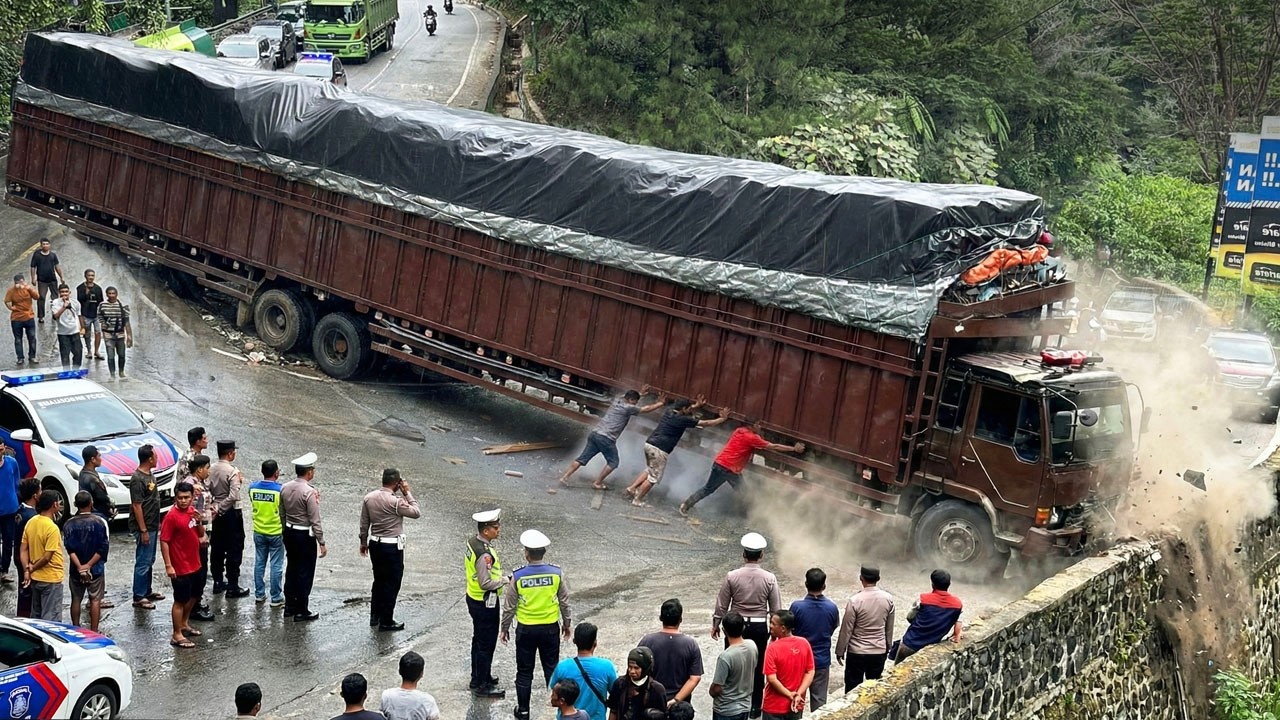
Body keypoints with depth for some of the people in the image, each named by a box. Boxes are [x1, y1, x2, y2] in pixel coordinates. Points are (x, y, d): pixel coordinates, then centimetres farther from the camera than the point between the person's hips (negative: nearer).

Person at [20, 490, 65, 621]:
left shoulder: (31, 523, 2)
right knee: (51, 619, 1)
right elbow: (47, 557, -22)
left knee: (36, 616, 19)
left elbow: (24, 549, 3)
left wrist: (26, 570, -2)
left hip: (35, 578, 8)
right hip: (51, 579, -8)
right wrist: (33, 568, -7)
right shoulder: (52, 528, -22)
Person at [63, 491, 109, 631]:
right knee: (95, 600, 5)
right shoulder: (100, 522, -8)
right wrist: (89, 565, -12)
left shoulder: (69, 524, -3)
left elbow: (69, 549, -12)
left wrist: (80, 567, -16)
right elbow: (104, 547, -13)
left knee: (76, 600, 14)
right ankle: (93, 632, 5)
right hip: (96, 568, -2)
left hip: (76, 570, 2)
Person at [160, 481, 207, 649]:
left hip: (195, 564, 8)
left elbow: (201, 534, 13)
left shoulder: (192, 511, 4)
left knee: (194, 596, 22)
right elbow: (164, 541, -19)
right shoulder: (172, 516, -19)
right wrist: (168, 565, -21)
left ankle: (184, 624, 41)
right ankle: (177, 635, 10)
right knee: (180, 600, 0)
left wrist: (199, 522, -8)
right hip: (180, 568, -8)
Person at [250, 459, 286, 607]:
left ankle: (259, 594, 23)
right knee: (276, 566, 4)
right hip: (276, 533, -4)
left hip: (259, 532, 4)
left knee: (259, 563, 16)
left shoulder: (253, 488, -6)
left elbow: (253, 505, 9)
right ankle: (276, 598, 9)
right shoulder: (280, 490, -19)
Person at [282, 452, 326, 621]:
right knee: (305, 573, 2)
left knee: (291, 569, 17)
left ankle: (289, 606, 26)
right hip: (305, 536, -7)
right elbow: (315, 521, -19)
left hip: (289, 532, 7)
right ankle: (301, 611, 8)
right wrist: (322, 543, -13)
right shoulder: (310, 492, -21)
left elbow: (282, 513, 10)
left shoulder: (285, 488, 0)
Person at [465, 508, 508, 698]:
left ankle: (477, 678, 36)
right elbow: (486, 583, -28)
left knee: (479, 640, 22)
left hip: (473, 598, 10)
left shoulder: (472, 542, -1)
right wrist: (504, 580, -13)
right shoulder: (485, 554, -30)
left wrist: (497, 576, 12)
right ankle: (482, 686, 13)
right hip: (485, 603, -10)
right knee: (486, 644, 3)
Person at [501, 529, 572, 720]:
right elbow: (564, 602, -2)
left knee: (524, 672, 11)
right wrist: (566, 624, 13)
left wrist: (504, 629, 7)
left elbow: (509, 607, -7)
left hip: (525, 630, -1)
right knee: (552, 668, 15)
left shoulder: (518, 577, -16)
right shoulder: (557, 573, -12)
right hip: (550, 628, 1)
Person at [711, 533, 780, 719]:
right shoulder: (769, 578, -9)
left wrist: (715, 624, 11)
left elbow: (722, 605, -3)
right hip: (760, 627, 1)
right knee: (757, 667, 12)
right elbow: (776, 608, -2)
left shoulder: (732, 576, -11)